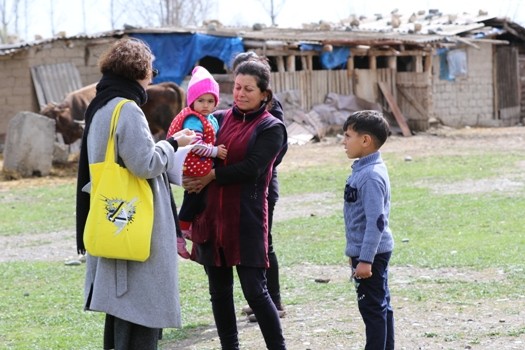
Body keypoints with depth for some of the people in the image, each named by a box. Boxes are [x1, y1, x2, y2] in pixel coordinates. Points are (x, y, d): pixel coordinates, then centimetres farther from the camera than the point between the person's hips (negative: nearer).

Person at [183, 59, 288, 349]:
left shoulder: (272, 128, -1)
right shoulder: (219, 119, 10)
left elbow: (251, 168, -13)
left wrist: (212, 176, -16)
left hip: (246, 218, -5)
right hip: (211, 214, 5)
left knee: (254, 290, -6)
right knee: (219, 290, 10)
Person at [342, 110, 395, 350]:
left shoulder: (372, 176, -21)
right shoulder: (362, 170, 10)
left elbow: (376, 221, -24)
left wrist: (365, 259, -24)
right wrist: (357, 254, 24)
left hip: (371, 253, -10)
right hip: (369, 252, 10)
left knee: (372, 307, -4)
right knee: (381, 306, 15)